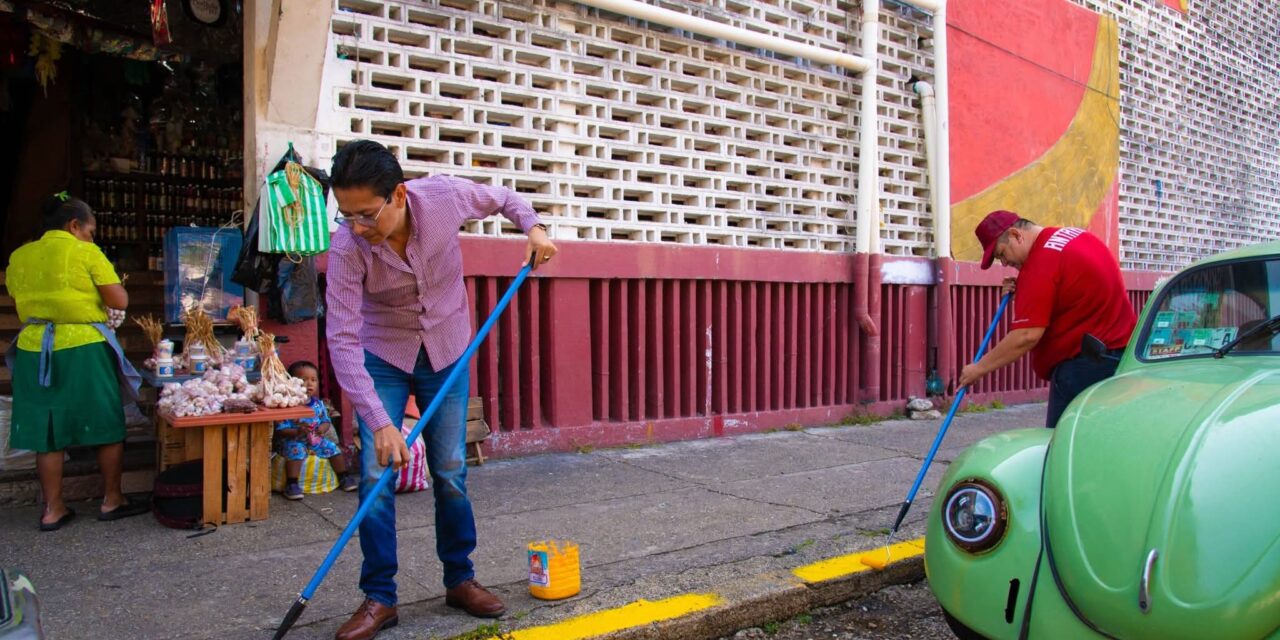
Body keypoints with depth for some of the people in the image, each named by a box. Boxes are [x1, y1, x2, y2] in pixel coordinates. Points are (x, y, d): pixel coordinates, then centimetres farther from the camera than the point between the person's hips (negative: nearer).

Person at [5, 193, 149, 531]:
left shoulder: (19, 257, 7)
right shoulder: (86, 253, -9)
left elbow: (21, 303, 15)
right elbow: (120, 301, -11)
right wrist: (104, 285, 8)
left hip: (34, 349, 5)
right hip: (84, 349, -5)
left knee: (47, 431, 11)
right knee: (106, 426, 9)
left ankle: (53, 509, 17)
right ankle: (111, 500, 17)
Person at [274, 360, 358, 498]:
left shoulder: (319, 404, 3)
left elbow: (326, 421, 11)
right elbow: (280, 430, -16)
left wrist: (323, 428, -13)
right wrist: (297, 431, -32)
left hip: (316, 441, 6)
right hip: (294, 442, -5)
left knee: (333, 448, -5)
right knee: (296, 451, -33)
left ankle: (344, 477, 12)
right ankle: (291, 484, -29)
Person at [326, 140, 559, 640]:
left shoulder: (445, 196, -23)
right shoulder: (347, 249, -26)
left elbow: (504, 198, 0)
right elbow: (343, 339, -28)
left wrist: (533, 227, -19)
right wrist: (379, 421, -34)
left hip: (447, 355, 1)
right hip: (381, 360, -1)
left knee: (451, 475, 5)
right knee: (376, 476, -6)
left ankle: (460, 580, 24)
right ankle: (379, 598, 10)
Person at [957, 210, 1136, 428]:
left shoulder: (1041, 263, -17)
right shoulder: (1075, 235, 11)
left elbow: (1027, 336, -21)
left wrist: (979, 368, -13)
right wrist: (1022, 291, 7)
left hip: (1085, 363, -10)